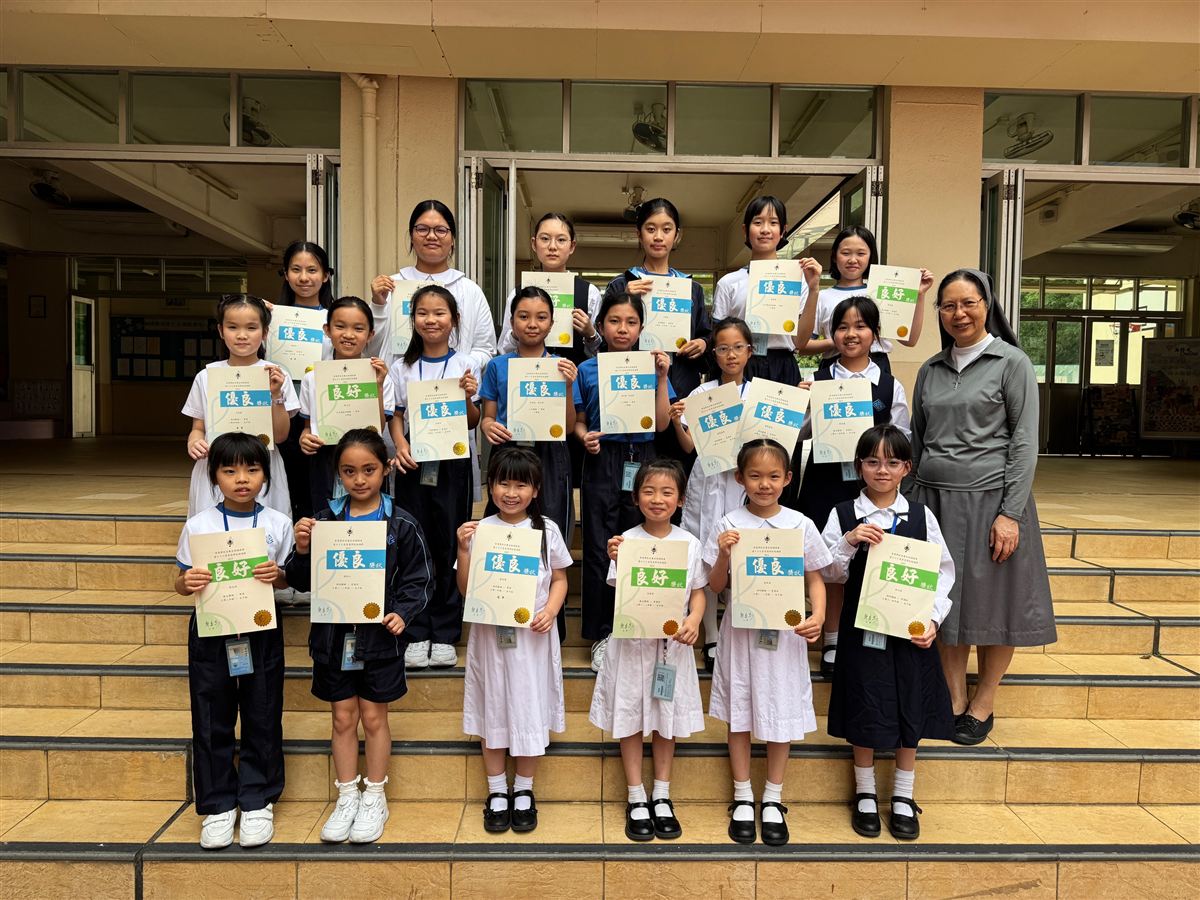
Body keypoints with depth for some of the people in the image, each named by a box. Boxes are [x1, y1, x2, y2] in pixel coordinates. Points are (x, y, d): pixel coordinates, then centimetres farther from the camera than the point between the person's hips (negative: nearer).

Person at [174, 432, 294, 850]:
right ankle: (217, 805, 24)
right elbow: (181, 582, 4)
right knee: (211, 721, 8)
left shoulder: (278, 523, -1)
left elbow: (290, 580, 6)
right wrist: (188, 582, -18)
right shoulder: (198, 525, -1)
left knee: (262, 719, 8)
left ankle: (258, 802, 25)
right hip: (211, 631, 0)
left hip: (262, 630, 0)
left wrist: (278, 575, -16)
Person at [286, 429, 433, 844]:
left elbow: (417, 580, -1)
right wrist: (302, 552, -15)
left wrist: (402, 612, -17)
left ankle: (374, 799, 27)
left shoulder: (401, 525, -7)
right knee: (343, 717, 13)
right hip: (334, 635, 2)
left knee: (373, 717, 10)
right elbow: (302, 581, 4)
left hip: (379, 635, -2)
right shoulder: (324, 520, -1)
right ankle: (347, 798, 28)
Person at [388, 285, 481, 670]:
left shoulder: (465, 365, 2)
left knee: (449, 545, 2)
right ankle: (416, 634, 14)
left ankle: (445, 634, 14)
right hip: (414, 462, 1)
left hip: (453, 463, -1)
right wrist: (400, 445, -10)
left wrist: (468, 398, -16)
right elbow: (396, 414, 8)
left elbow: (473, 422, 4)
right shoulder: (403, 367, 7)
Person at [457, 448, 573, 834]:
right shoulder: (480, 530, -2)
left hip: (533, 635, 0)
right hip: (490, 633, 0)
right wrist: (463, 549, -15)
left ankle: (524, 792, 27)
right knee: (492, 709, 10)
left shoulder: (546, 530, -1)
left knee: (530, 710, 7)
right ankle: (497, 793, 28)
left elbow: (560, 579, 6)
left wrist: (550, 610, -12)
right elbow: (466, 589, -1)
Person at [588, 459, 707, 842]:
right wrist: (617, 562, -27)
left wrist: (694, 620, -15)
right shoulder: (626, 541, -7)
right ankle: (636, 799, 23)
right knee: (630, 718, 8)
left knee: (667, 719, 13)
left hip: (673, 643, 2)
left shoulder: (689, 544, -1)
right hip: (633, 642, -1)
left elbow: (698, 592, 4)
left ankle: (662, 797, 29)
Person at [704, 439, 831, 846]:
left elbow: (815, 580, 3)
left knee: (781, 712, 9)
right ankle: (743, 798, 27)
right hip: (740, 629, 0)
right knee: (739, 713, 10)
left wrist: (818, 616, -15)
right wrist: (724, 554, -19)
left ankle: (772, 800, 27)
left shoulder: (800, 525, -2)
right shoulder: (729, 525, -4)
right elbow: (716, 586, -1)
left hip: (785, 631, 0)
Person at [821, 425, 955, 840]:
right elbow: (831, 573, -3)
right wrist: (849, 541, -20)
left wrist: (932, 619, -8)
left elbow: (942, 573, 3)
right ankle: (865, 794, 27)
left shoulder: (921, 516, 1)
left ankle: (903, 798, 30)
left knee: (910, 712, 11)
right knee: (864, 713, 7)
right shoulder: (843, 515, -3)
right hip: (862, 630, -1)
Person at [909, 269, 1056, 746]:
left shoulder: (1012, 363, -2)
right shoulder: (931, 370, 11)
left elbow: (1024, 442, -7)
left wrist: (1010, 513, -14)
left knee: (993, 603, 5)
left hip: (989, 498, -4)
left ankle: (983, 704, 21)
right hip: (936, 500, 4)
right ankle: (954, 701, 21)